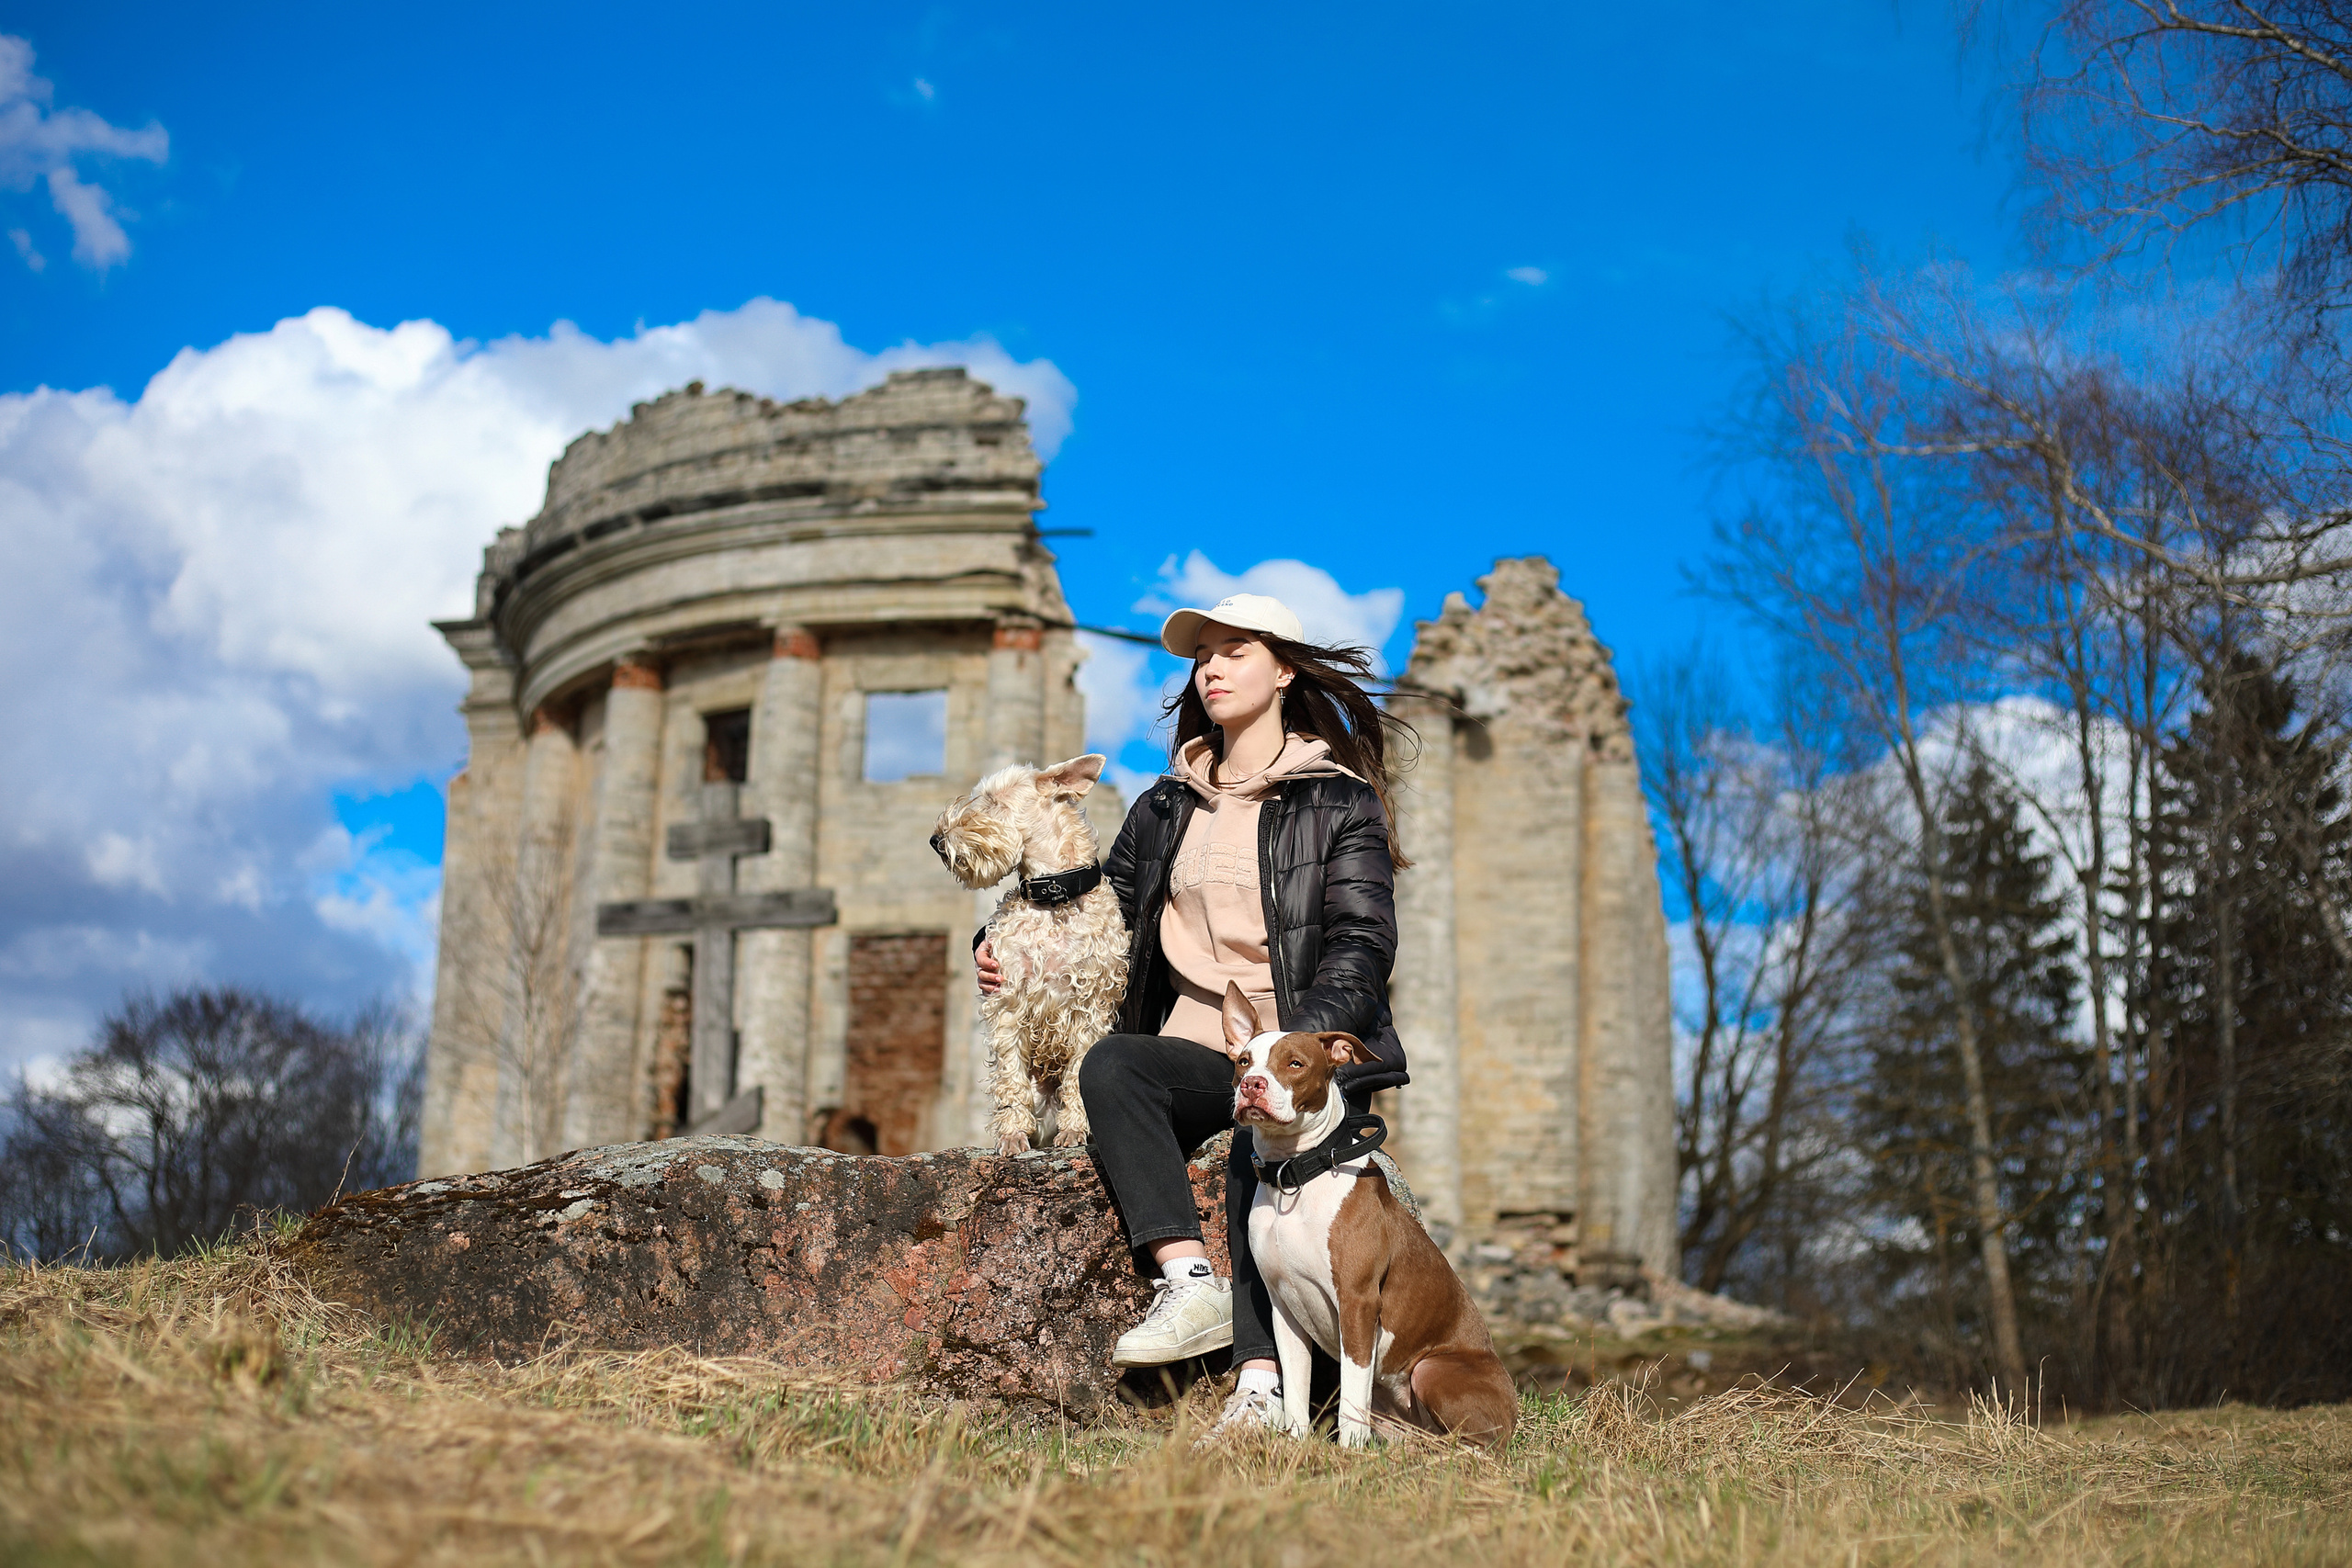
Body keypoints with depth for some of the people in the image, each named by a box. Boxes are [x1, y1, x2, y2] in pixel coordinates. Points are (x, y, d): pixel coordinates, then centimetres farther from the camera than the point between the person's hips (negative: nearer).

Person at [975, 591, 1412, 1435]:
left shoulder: (1339, 803, 5)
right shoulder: (1168, 805, 20)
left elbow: (1362, 943, -5)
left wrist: (1300, 1046, -22)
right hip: (1197, 1045, 4)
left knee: (1259, 1163, -34)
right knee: (1109, 1065, -28)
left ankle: (1262, 1385, -38)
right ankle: (1191, 1283, -35)